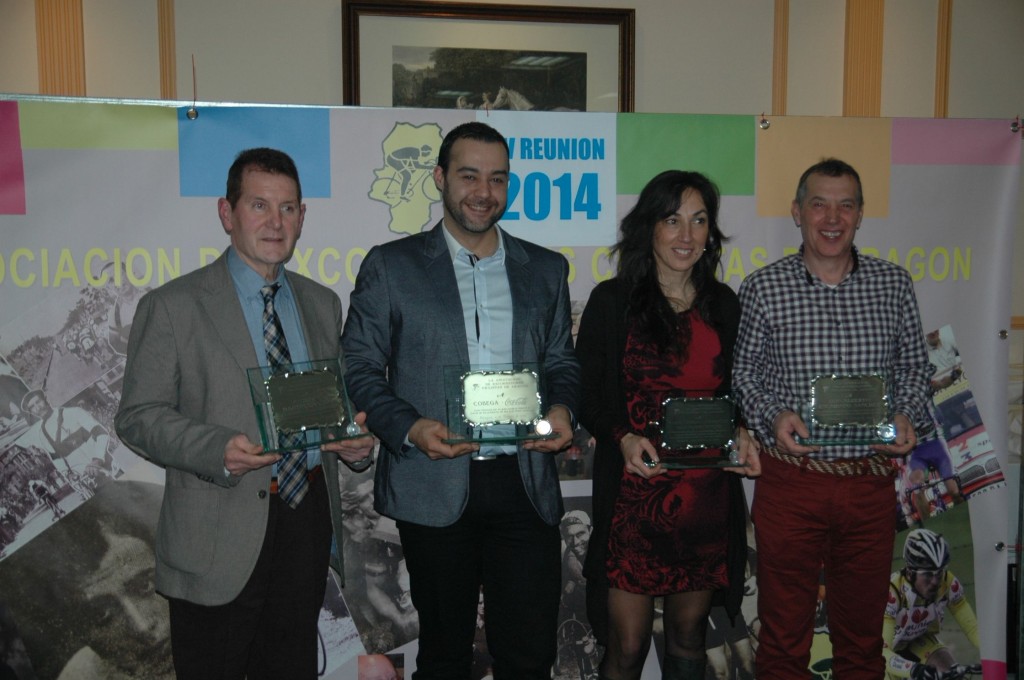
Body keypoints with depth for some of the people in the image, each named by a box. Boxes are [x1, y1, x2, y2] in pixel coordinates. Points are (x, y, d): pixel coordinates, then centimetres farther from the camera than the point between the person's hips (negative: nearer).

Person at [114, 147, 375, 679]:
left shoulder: (322, 303, 12)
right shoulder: (172, 306, -5)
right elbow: (137, 415, -8)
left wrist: (357, 441, -5)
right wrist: (218, 450, -25)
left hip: (308, 519, 5)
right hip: (221, 535, -4)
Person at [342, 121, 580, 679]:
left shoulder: (546, 269, 12)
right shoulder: (390, 266, 2)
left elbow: (561, 361, 16)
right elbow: (360, 369, 0)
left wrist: (562, 409, -6)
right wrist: (408, 428, -16)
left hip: (525, 482, 2)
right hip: (434, 487, -2)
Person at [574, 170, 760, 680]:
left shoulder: (723, 304, 9)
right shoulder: (613, 300, -3)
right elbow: (586, 393, -2)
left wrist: (741, 434, -1)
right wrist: (623, 437, -19)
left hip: (708, 498, 4)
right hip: (635, 496, -4)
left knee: (689, 630, 17)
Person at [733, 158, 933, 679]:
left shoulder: (894, 284, 4)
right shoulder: (762, 288, -1)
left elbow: (914, 365, 12)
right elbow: (742, 372, 3)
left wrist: (907, 416, -6)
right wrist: (772, 417, -14)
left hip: (872, 482, 2)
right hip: (790, 480, -2)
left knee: (863, 635, 17)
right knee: (783, 635, 10)